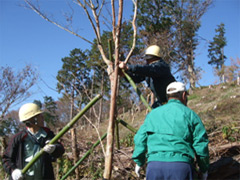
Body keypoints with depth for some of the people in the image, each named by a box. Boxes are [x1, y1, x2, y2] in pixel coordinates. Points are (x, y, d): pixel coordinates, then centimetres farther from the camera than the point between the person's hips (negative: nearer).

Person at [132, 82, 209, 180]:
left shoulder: (153, 114, 16)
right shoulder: (190, 114, 7)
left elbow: (140, 139, 14)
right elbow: (200, 143, 4)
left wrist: (139, 162, 28)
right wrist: (204, 169, 17)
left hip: (154, 164, 3)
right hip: (180, 165, -2)